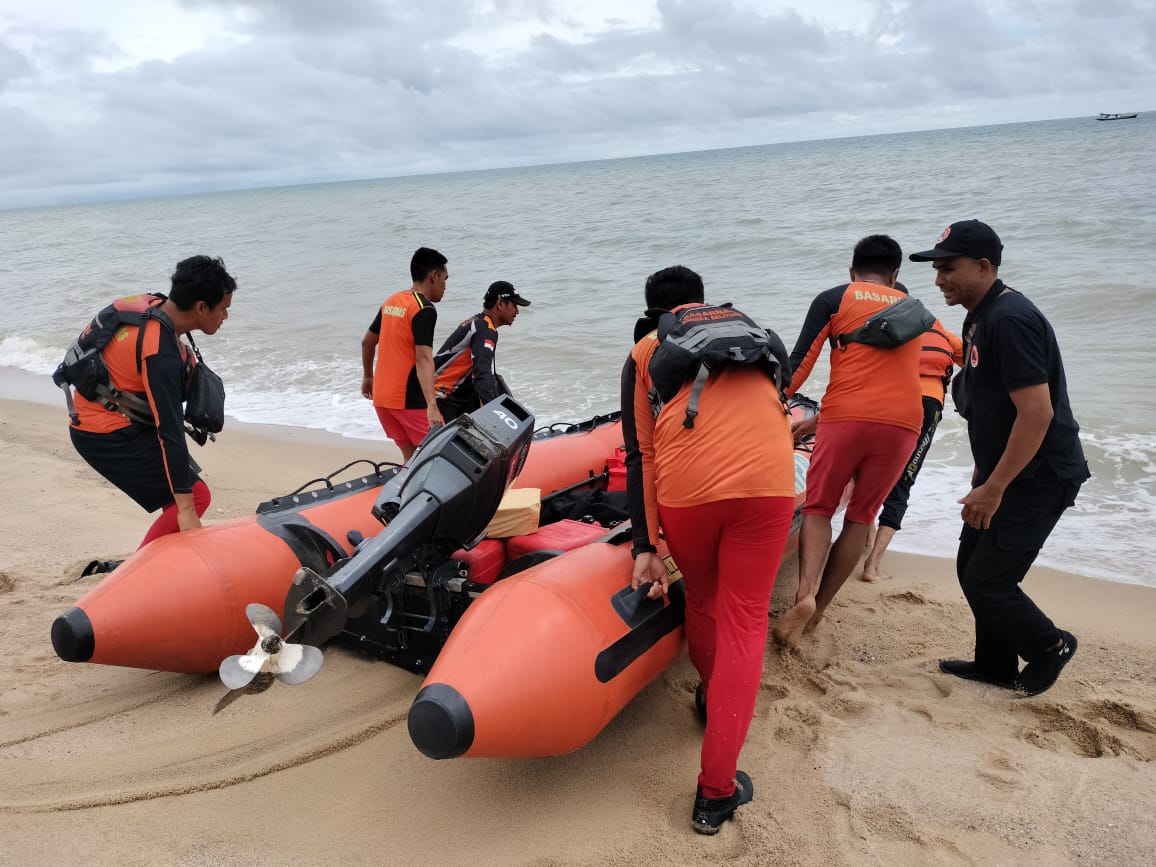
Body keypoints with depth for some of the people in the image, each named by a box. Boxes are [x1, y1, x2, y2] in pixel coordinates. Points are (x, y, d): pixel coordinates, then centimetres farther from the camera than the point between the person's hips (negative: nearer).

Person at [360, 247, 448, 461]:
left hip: (381, 395, 8)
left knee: (411, 457, 13)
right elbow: (423, 358, -24)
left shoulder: (391, 301, 12)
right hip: (409, 397, -8)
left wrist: (368, 377, 34)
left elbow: (367, 342, 21)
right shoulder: (425, 309, -13)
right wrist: (432, 406, -32)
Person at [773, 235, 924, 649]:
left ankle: (805, 595, -10)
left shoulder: (833, 299, 10)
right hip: (902, 423, 3)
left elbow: (799, 365, -1)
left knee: (818, 507, 13)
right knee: (861, 515, 16)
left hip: (846, 417, -3)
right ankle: (817, 609, 15)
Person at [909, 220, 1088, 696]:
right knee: (971, 565, 15)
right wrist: (983, 473, 22)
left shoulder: (1010, 320, -22)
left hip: (1038, 478, -10)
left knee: (987, 582, -5)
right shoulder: (980, 317, 10)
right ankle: (996, 665, 31)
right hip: (1004, 472, 10)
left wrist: (993, 488, -23)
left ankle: (1049, 647, 21)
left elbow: (1037, 412, -27)